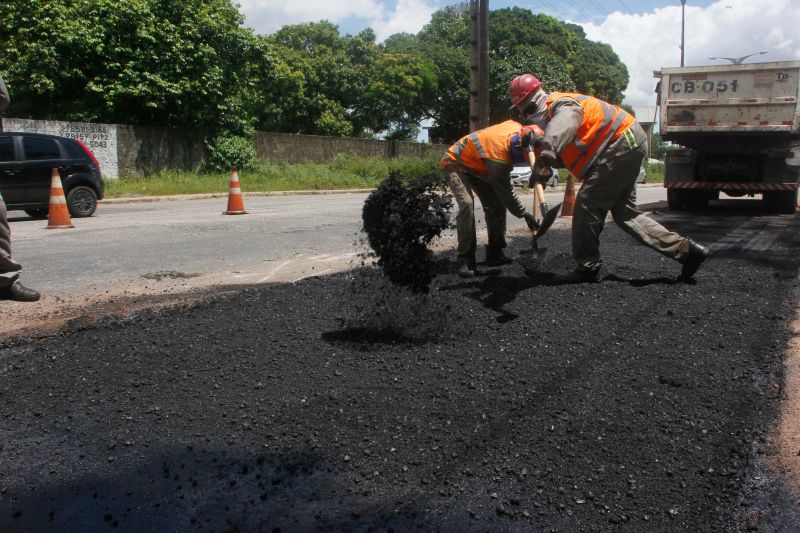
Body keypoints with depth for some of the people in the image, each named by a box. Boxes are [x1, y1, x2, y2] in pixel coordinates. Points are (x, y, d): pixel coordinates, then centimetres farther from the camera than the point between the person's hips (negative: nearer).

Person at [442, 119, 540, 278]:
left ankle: (495, 253, 8)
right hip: (455, 164, -9)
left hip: (475, 164, 9)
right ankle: (465, 260, -25)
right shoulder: (499, 158, -39)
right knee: (467, 204, -29)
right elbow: (507, 193, -27)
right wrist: (525, 215, -17)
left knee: (497, 203, 0)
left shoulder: (517, 127, -17)